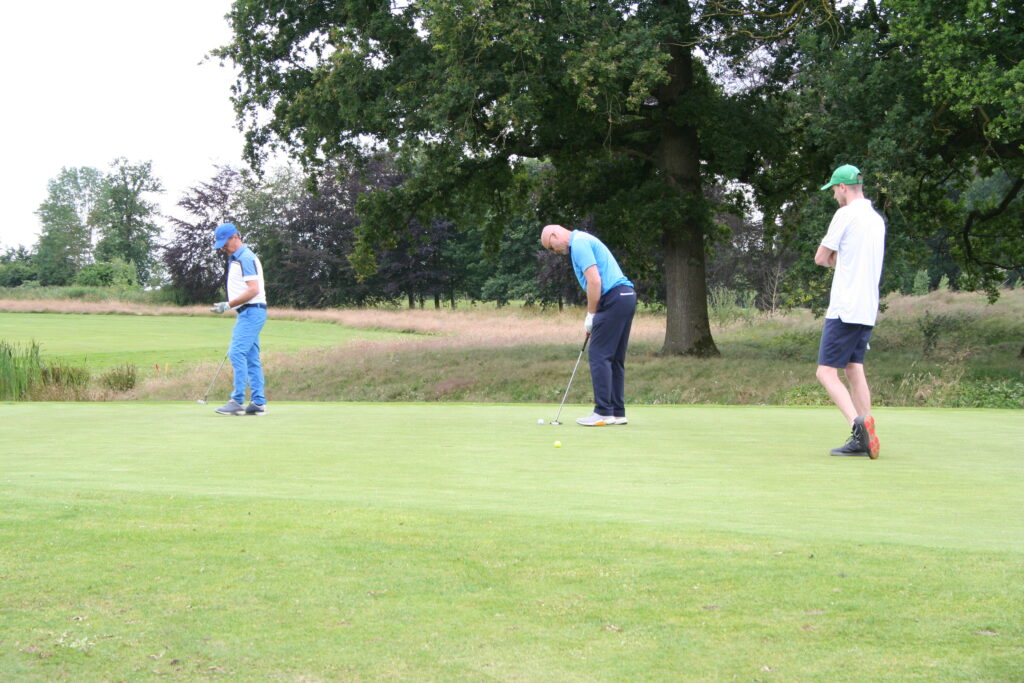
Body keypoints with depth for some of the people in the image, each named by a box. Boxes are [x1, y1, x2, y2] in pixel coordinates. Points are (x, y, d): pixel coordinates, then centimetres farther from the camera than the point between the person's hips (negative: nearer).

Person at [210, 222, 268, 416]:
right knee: (251, 358, 8)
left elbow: (253, 290, -20)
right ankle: (258, 403, 8)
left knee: (237, 353, -16)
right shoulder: (235, 258, 19)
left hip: (252, 311, -11)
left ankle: (237, 401, -18)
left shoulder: (246, 258, -13)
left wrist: (228, 305, -21)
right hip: (248, 313, 11)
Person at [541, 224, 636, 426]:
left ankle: (603, 412, -8)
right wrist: (592, 317, 19)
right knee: (614, 359, 11)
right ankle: (618, 412, 12)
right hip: (625, 296, 10)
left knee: (599, 356, -7)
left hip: (613, 299, -10)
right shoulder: (582, 241, 23)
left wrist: (590, 315, -9)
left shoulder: (579, 244, -9)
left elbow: (594, 281, -18)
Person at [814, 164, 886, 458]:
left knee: (827, 372, -8)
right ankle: (861, 439, 4)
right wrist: (839, 259, 7)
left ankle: (858, 423, -25)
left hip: (845, 309, -8)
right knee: (855, 370, 9)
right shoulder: (877, 219, 16)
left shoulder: (846, 214, -9)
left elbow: (821, 258, -4)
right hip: (868, 310, 8)